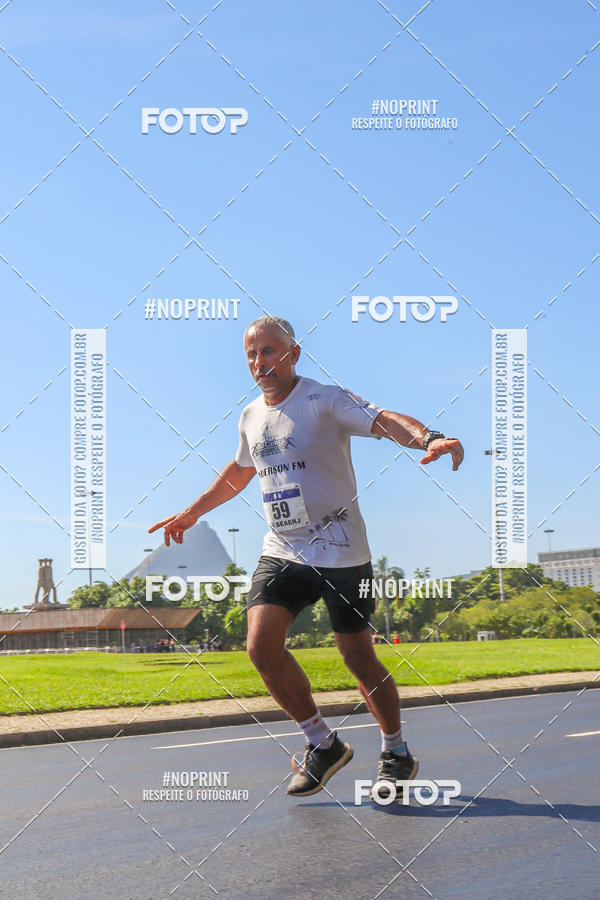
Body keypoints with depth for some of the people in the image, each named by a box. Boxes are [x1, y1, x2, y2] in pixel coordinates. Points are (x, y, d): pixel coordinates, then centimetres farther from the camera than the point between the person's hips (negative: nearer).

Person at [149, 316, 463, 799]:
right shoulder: (251, 416, 9)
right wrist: (191, 513, 34)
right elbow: (239, 471, 29)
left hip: (341, 553, -5)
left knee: (359, 659, -1)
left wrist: (428, 438, -47)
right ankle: (324, 744, 6)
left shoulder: (326, 400, -10)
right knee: (262, 646, -13)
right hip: (281, 552, 5)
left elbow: (385, 420, -27)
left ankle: (397, 752, 24)